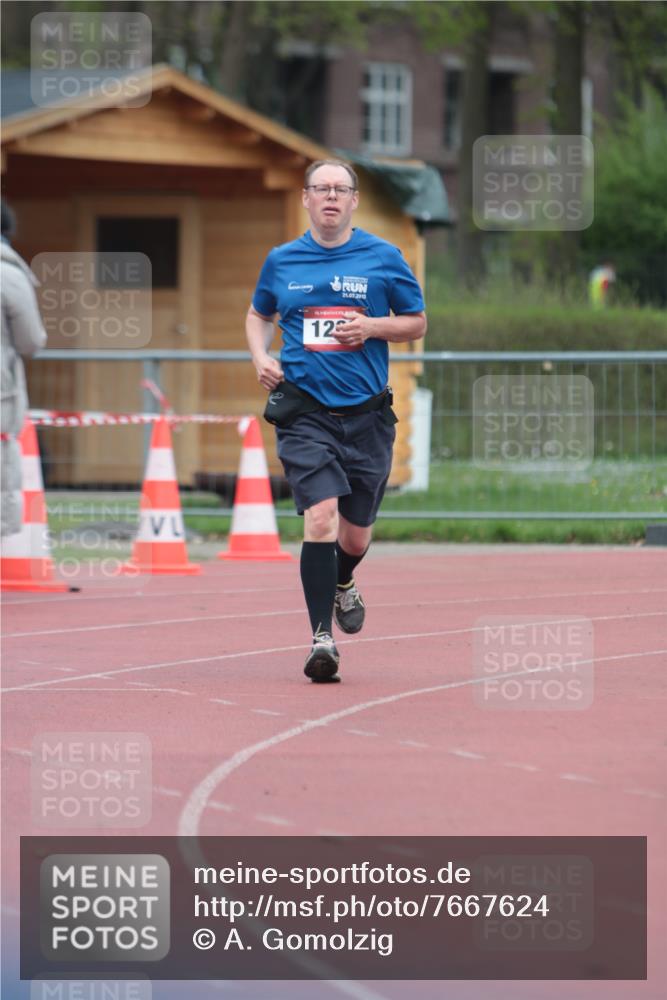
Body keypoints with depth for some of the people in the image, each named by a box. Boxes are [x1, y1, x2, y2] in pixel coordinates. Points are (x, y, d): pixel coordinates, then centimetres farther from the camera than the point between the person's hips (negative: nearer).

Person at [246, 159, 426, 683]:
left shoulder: (384, 258, 3)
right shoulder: (281, 261, 7)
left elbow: (417, 324, 10)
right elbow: (259, 315, 24)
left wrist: (372, 327, -10)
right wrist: (261, 357, 4)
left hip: (367, 414, 1)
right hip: (304, 412, -1)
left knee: (354, 537, 10)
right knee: (321, 516, -20)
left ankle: (343, 583, 46)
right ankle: (322, 636, -18)